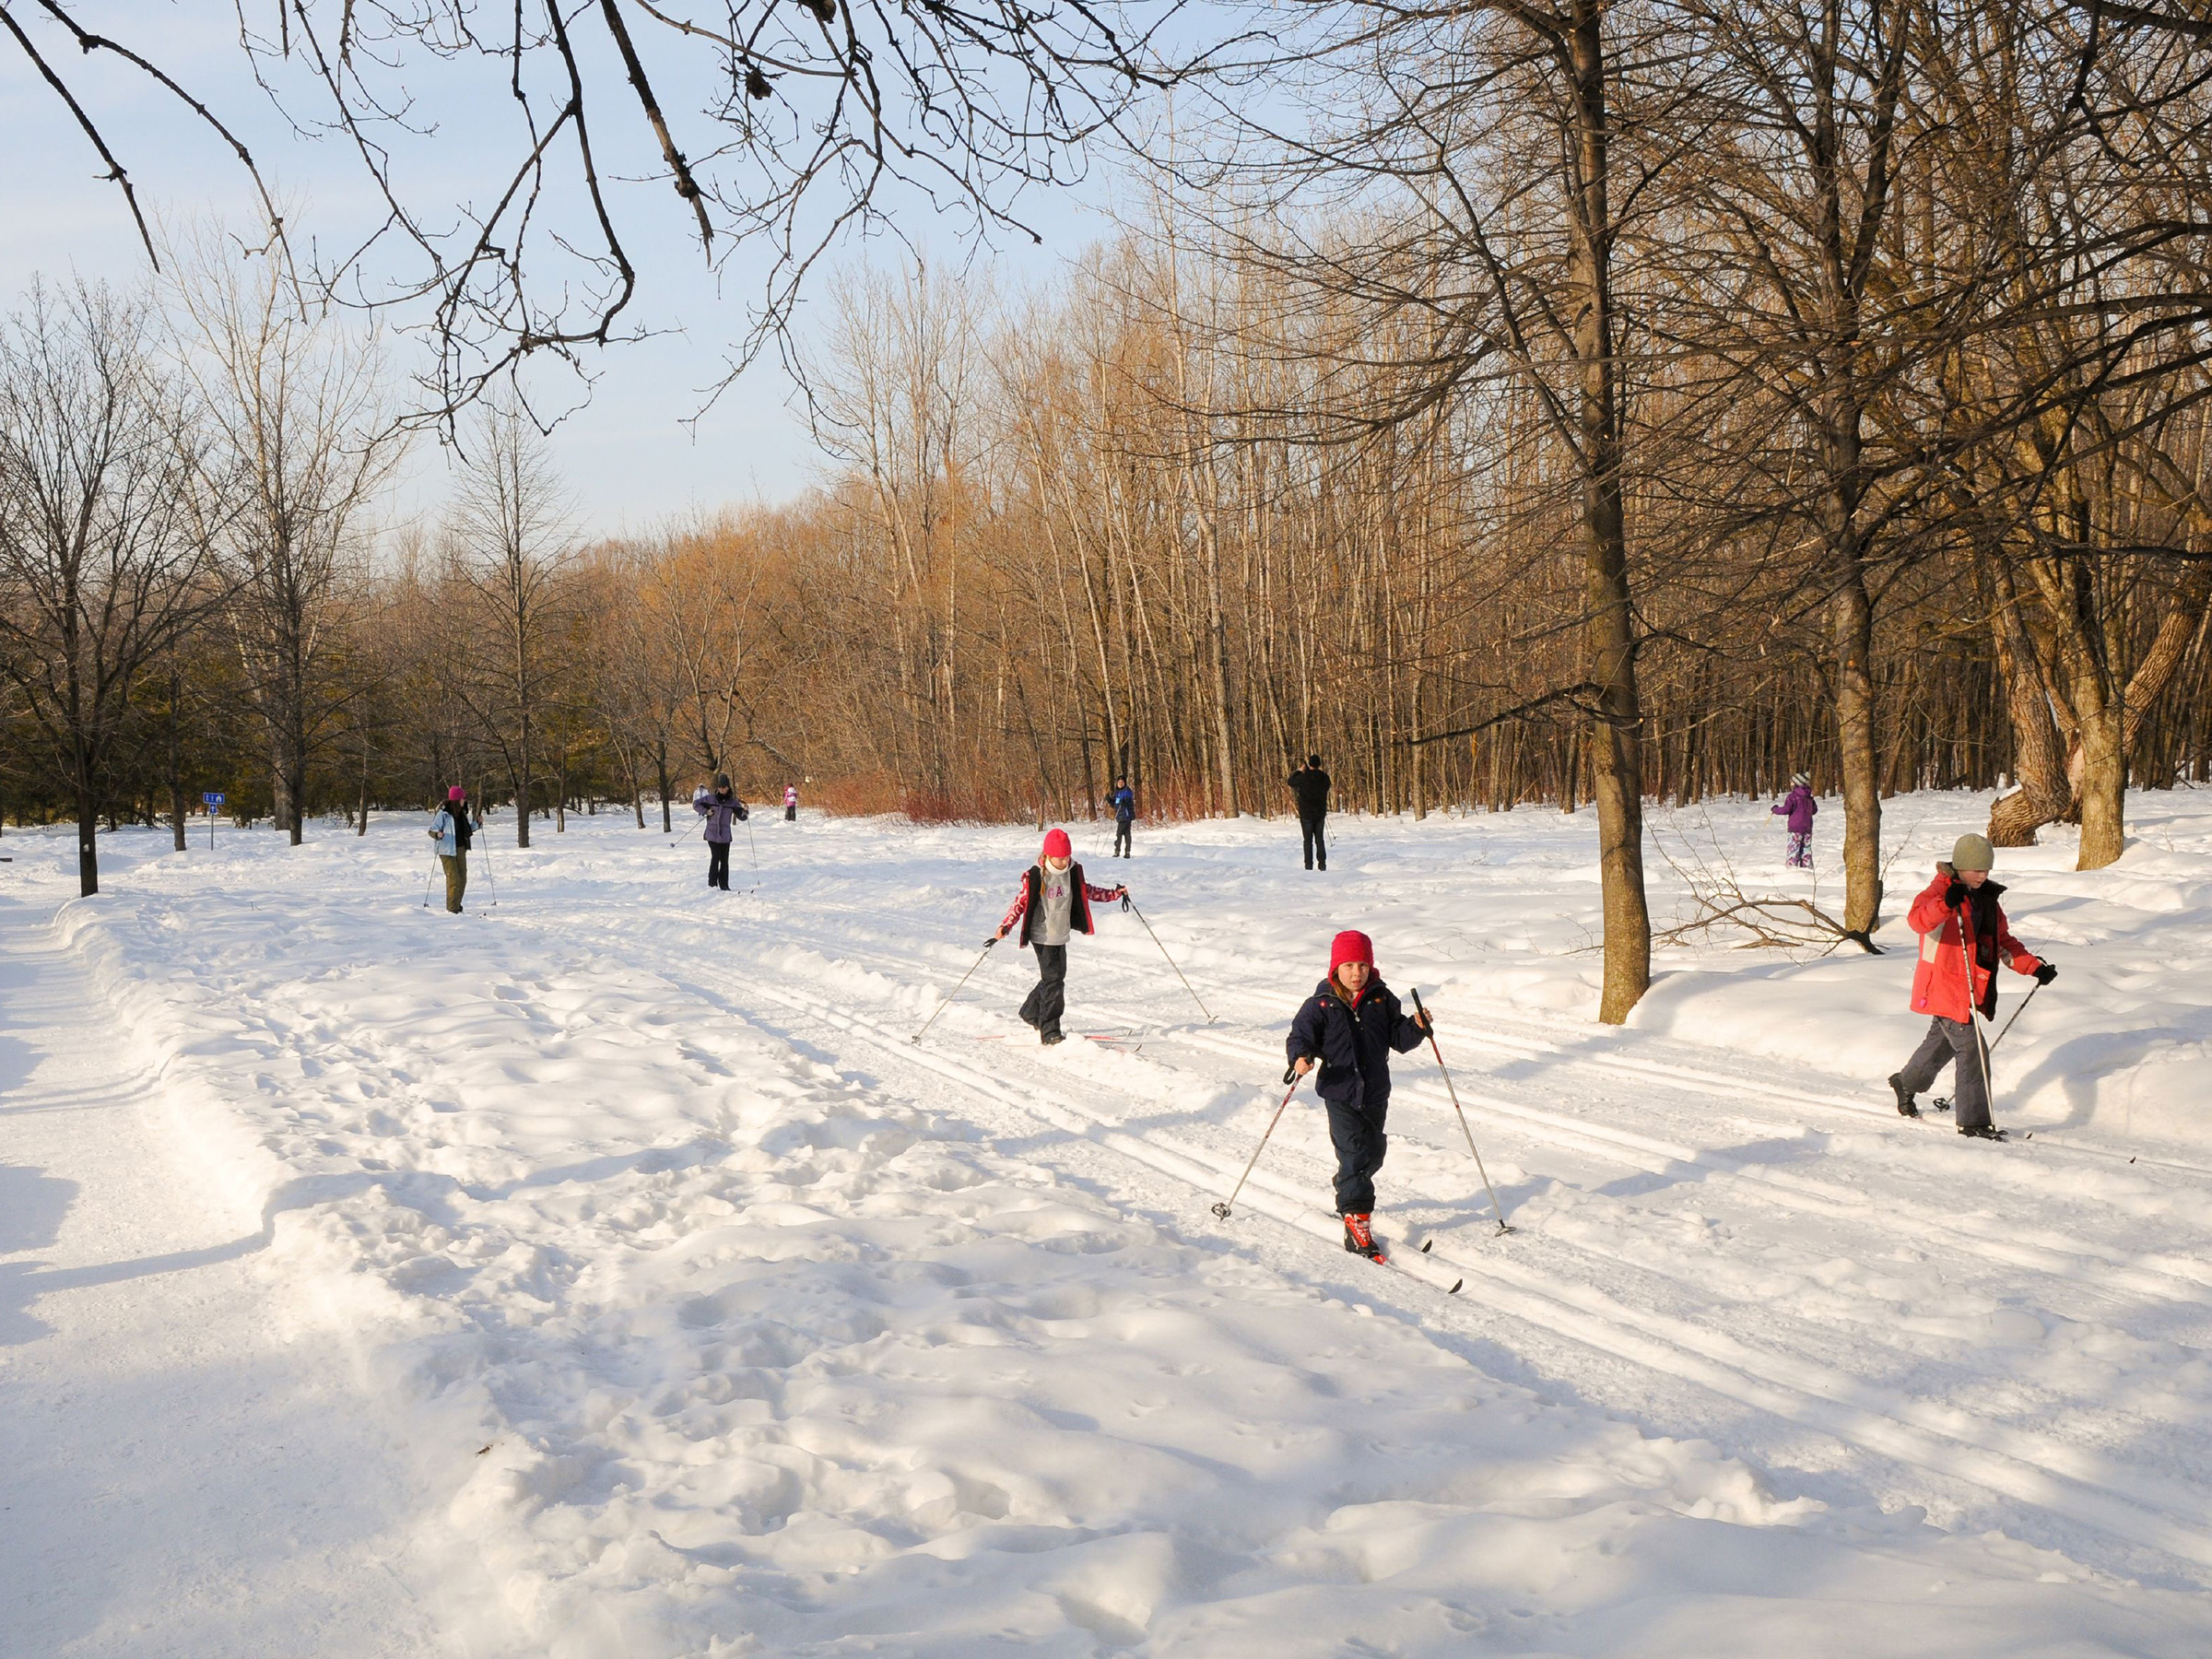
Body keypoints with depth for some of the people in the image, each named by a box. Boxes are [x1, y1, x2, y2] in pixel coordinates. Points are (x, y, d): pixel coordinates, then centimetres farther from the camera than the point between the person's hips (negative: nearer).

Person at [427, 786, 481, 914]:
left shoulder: (462, 813, 9)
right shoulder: (443, 814, -14)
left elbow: (468, 829, 21)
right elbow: (432, 830, -14)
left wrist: (477, 823, 6)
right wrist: (438, 834, -35)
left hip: (461, 849, 8)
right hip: (448, 850, -8)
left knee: (462, 879, 12)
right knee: (453, 879, -9)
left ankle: (456, 905, 26)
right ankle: (452, 908, -4)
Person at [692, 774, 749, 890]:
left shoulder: (732, 801, 4)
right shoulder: (711, 798, -1)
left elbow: (741, 816, 7)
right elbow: (696, 804, 7)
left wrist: (744, 810, -14)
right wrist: (705, 812, -6)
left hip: (725, 835, 3)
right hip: (712, 833, -3)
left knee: (725, 860, 5)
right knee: (715, 858, -8)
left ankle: (724, 885, 12)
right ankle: (712, 884, -1)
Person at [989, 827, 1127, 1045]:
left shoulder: (1073, 872, 1)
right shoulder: (1034, 877, -15)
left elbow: (1087, 892, 17)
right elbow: (1021, 903, -10)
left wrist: (1115, 894, 11)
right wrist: (1005, 927, -19)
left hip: (1061, 935, 6)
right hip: (1043, 935, -6)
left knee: (1056, 976, 15)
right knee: (1053, 980, -9)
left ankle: (1031, 1012, 38)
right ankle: (1049, 1032, -3)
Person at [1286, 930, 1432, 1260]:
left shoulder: (1382, 1000, 2)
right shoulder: (1321, 1005, -7)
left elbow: (1398, 1038, 6)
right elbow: (1301, 1035, -6)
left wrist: (1416, 1027, -14)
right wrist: (1300, 1057, -26)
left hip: (1375, 1092, 4)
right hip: (1340, 1093, -4)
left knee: (1373, 1152, 17)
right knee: (1355, 1153, -12)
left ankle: (1348, 1189, 45)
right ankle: (1357, 1223, -9)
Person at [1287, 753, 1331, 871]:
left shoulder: (1304, 777, -16)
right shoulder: (1324, 777, -5)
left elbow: (1290, 782, 1)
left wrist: (1299, 771, 13)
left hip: (1306, 813, -3)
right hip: (1320, 813, 3)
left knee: (1308, 840, 3)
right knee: (1319, 838, 14)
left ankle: (1309, 865, -1)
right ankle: (1323, 863, 8)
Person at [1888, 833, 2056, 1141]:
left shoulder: (1986, 897, 12)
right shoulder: (1941, 890, -13)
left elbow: (2004, 942, 19)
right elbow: (1918, 919, -34)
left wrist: (2034, 967, 7)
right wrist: (1945, 903, -52)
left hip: (1969, 988, 9)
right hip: (1944, 985, -9)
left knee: (1943, 1041, 25)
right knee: (1971, 1049, -12)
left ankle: (1906, 1083, 49)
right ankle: (1973, 1121, -6)